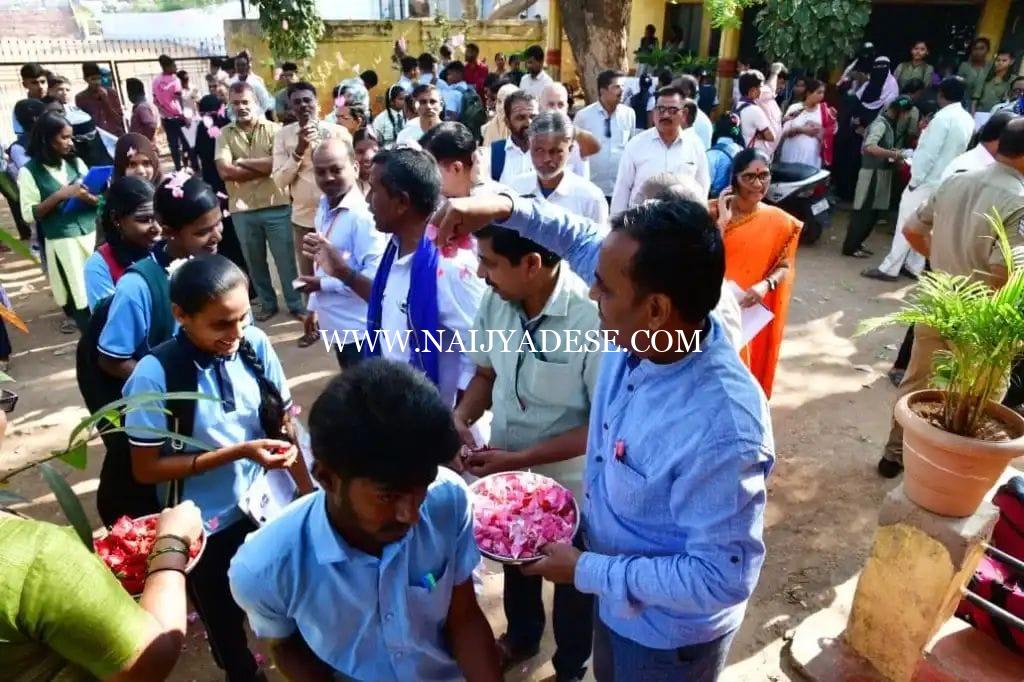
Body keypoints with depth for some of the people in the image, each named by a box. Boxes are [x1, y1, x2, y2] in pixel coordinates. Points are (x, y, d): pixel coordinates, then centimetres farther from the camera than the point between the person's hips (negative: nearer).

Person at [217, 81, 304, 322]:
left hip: (276, 206, -2)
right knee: (255, 261, 14)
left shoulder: (273, 129, -1)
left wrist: (243, 162, -8)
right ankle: (267, 303, 31)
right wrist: (264, 168, -10)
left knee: (286, 259, 6)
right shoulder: (225, 134, 4)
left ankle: (296, 304, 21)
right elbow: (225, 171, -10)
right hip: (242, 210, 2)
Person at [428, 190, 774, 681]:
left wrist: (587, 572, -25)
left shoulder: (721, 429, -41)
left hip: (669, 635, -7)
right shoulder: (641, 328, -19)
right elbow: (584, 241, -2)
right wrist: (505, 208, -16)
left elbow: (723, 577, -31)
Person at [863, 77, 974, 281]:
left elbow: (928, 152, -21)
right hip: (947, 181, 8)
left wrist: (915, 179, -14)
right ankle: (914, 267, 21)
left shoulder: (943, 117, -18)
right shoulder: (968, 120, 8)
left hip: (927, 180, -8)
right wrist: (926, 132, 15)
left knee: (907, 223, -3)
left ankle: (889, 269, 0)